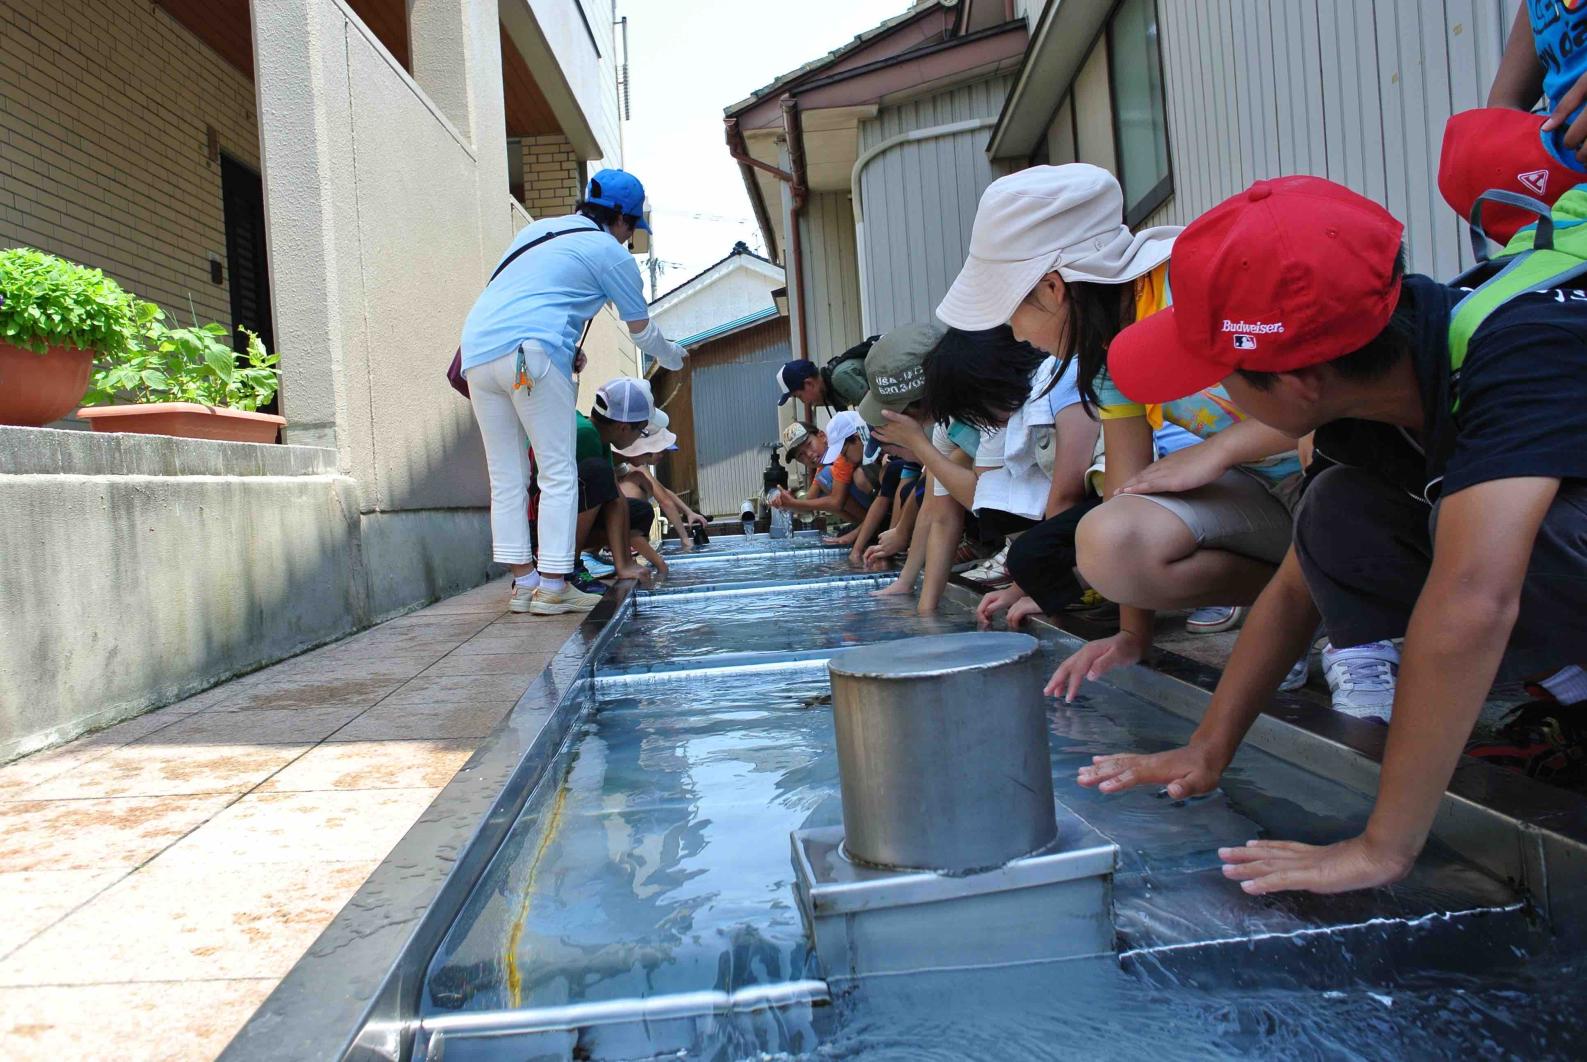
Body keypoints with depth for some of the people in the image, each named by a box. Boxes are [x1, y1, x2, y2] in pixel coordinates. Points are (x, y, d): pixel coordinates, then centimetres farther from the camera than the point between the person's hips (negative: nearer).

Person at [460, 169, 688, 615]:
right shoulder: (610, 252, 8)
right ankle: (553, 586, -3)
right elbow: (642, 330, 16)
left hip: (477, 351, 7)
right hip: (532, 354, -7)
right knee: (558, 473, -1)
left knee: (506, 477, 10)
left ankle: (524, 581, 12)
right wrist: (674, 357, 36)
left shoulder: (536, 230, 27)